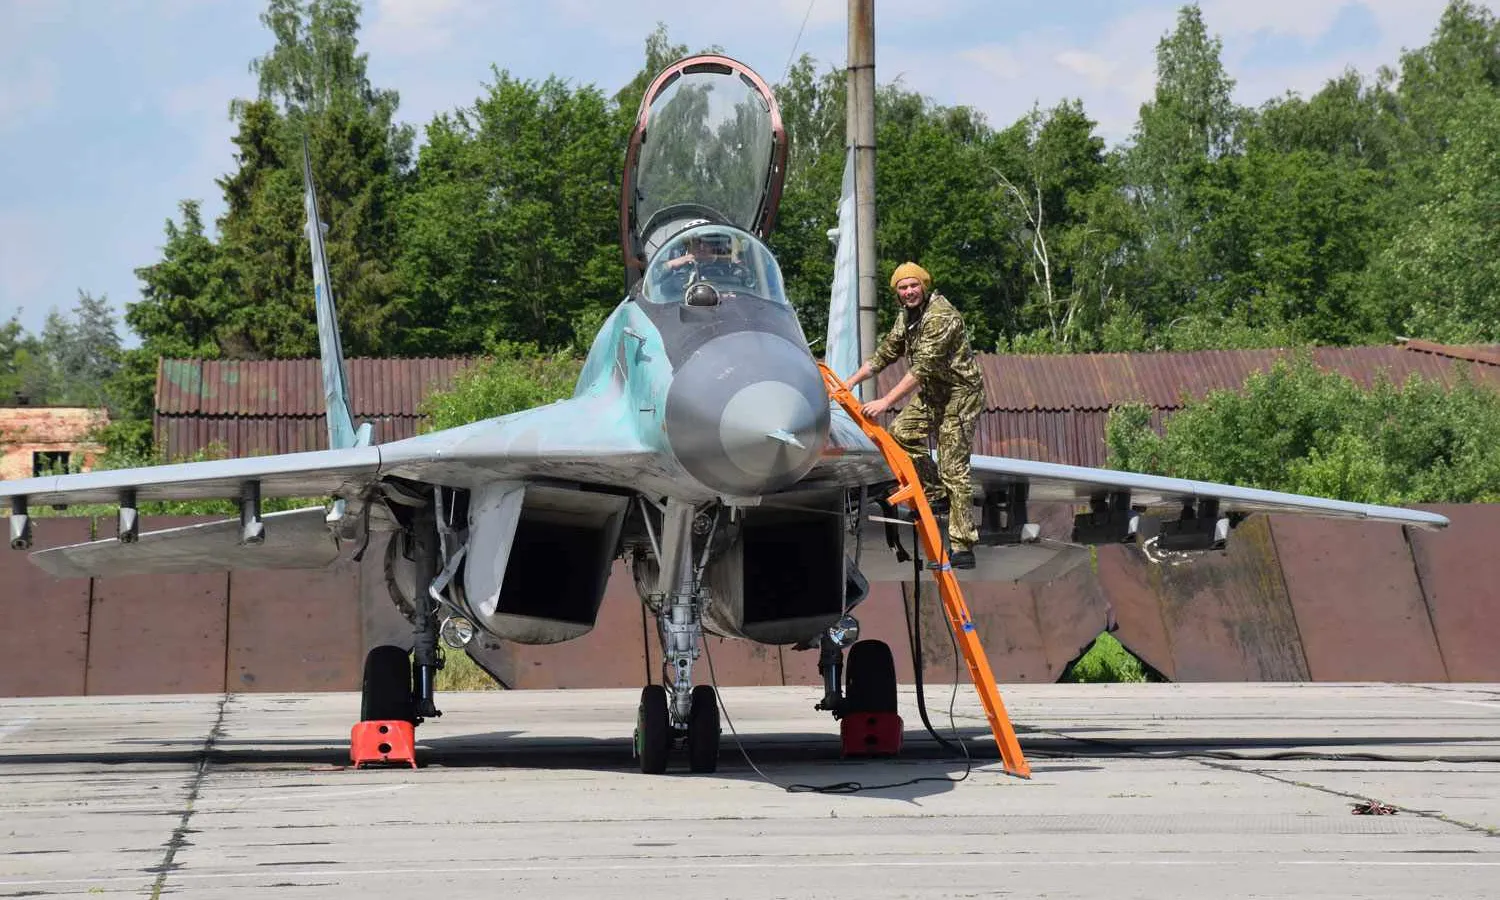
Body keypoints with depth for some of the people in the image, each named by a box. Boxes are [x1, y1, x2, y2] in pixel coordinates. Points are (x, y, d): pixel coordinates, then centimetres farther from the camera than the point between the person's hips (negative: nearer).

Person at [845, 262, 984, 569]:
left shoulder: (941, 316, -24)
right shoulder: (907, 316, 7)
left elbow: (923, 368, -29)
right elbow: (885, 353, 14)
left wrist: (885, 402, -29)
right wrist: (851, 382, 5)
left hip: (960, 393, -10)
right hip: (932, 393, 10)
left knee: (953, 467, -11)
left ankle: (963, 546, -9)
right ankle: (936, 495, 17)